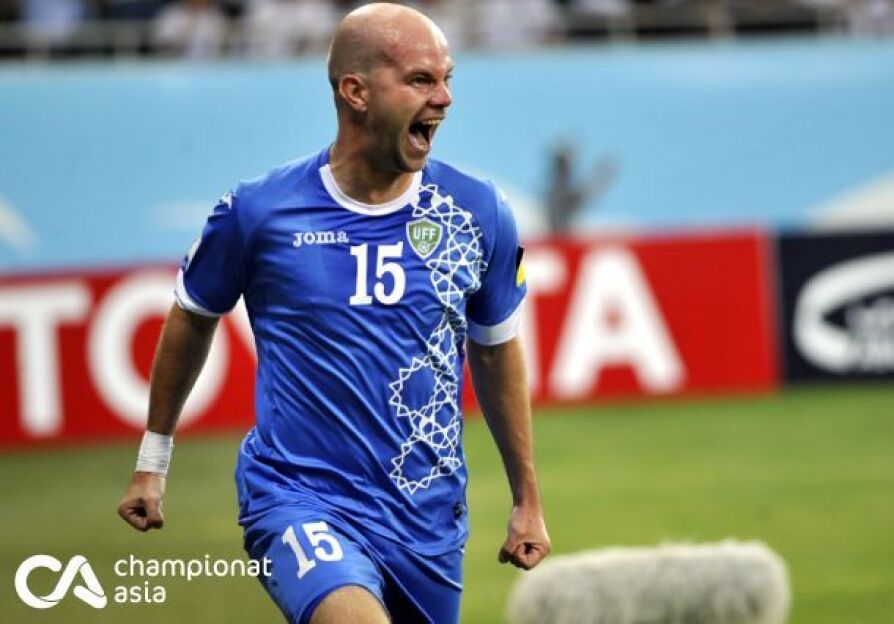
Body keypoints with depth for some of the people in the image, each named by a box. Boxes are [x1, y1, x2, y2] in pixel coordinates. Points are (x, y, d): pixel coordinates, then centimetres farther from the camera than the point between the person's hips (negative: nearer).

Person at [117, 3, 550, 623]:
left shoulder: (477, 213, 1)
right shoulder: (257, 211, -6)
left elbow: (496, 351, 16)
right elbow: (192, 318, 12)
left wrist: (527, 498, 21)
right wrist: (152, 459, 21)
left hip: (429, 523, 5)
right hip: (297, 497, -5)